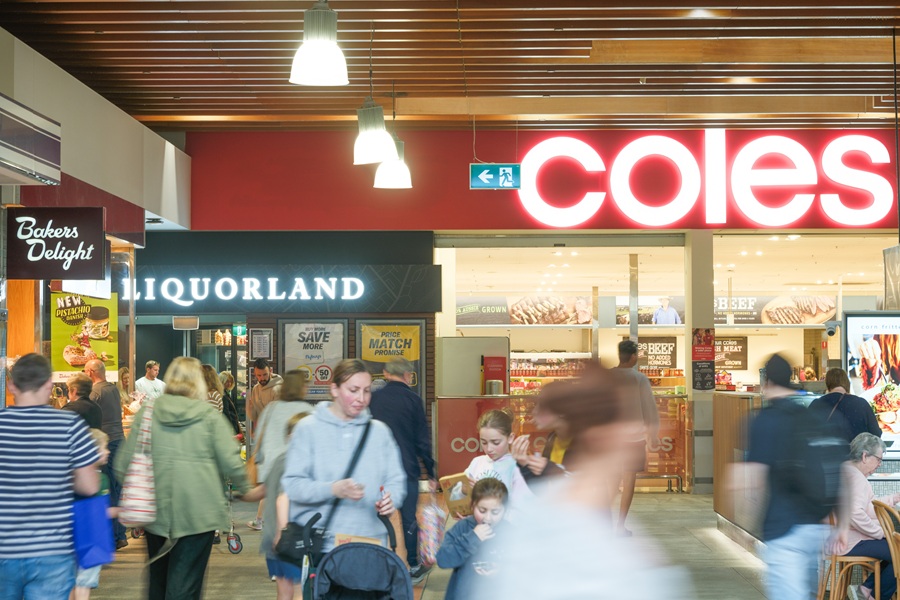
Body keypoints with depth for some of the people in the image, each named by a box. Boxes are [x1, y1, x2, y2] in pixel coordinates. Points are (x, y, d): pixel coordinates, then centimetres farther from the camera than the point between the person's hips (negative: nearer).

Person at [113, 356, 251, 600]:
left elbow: (125, 463, 3)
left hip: (156, 512, 3)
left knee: (158, 577, 21)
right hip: (199, 511, -3)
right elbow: (231, 462, -8)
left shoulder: (146, 413, 1)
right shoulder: (210, 416, -6)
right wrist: (245, 488, 10)